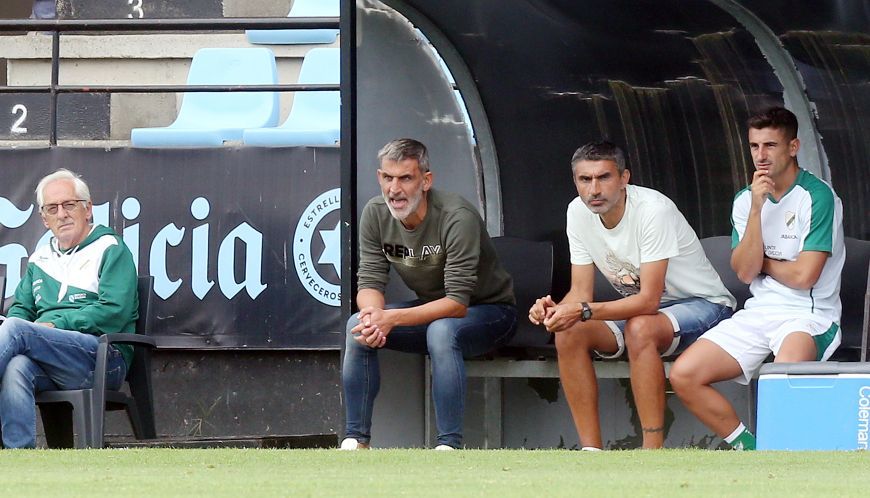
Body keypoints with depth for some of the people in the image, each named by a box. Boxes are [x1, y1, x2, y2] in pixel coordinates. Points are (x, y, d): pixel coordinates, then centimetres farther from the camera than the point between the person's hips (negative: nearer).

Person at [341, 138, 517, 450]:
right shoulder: (375, 214, -9)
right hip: (430, 309, 6)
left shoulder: (457, 218, -28)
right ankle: (356, 439, -11)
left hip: (489, 310, -6)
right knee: (358, 326, -17)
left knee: (441, 331, -38)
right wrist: (374, 314, -35)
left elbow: (457, 303, -32)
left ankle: (450, 444, -35)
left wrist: (393, 318, -42)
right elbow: (370, 282, -10)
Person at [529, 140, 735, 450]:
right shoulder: (579, 212, -7)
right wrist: (556, 310, -28)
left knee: (640, 328, -37)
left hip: (702, 305, -7)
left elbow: (649, 300, -31)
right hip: (636, 306, 7)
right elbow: (581, 293, -4)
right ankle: (591, 451, -17)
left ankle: (653, 452, -33)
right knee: (568, 333, -17)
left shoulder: (653, 210, -27)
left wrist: (584, 311, -41)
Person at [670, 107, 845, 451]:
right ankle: (748, 450, 0)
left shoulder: (817, 197, -9)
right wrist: (756, 209, -10)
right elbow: (745, 272, -2)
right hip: (759, 312, 7)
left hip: (809, 315, -7)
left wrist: (762, 263, 3)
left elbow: (804, 275, -15)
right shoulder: (746, 200, 10)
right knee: (683, 375, -11)